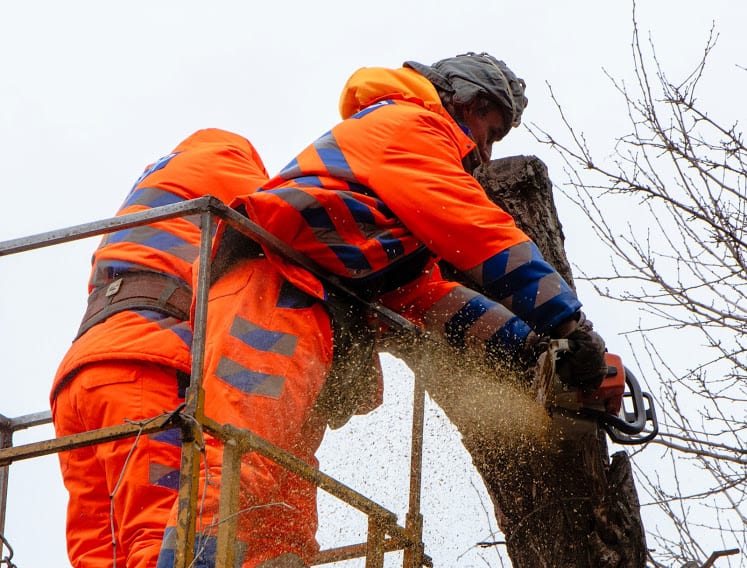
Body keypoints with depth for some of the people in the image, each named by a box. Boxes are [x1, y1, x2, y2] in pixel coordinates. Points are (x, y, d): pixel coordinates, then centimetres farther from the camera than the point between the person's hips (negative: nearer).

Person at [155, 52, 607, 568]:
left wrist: (524, 343, 14)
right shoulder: (410, 123, 9)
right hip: (269, 297, -10)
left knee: (283, 526, -4)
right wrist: (568, 327, -2)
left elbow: (422, 290, 26)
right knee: (241, 479, -30)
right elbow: (481, 233, -3)